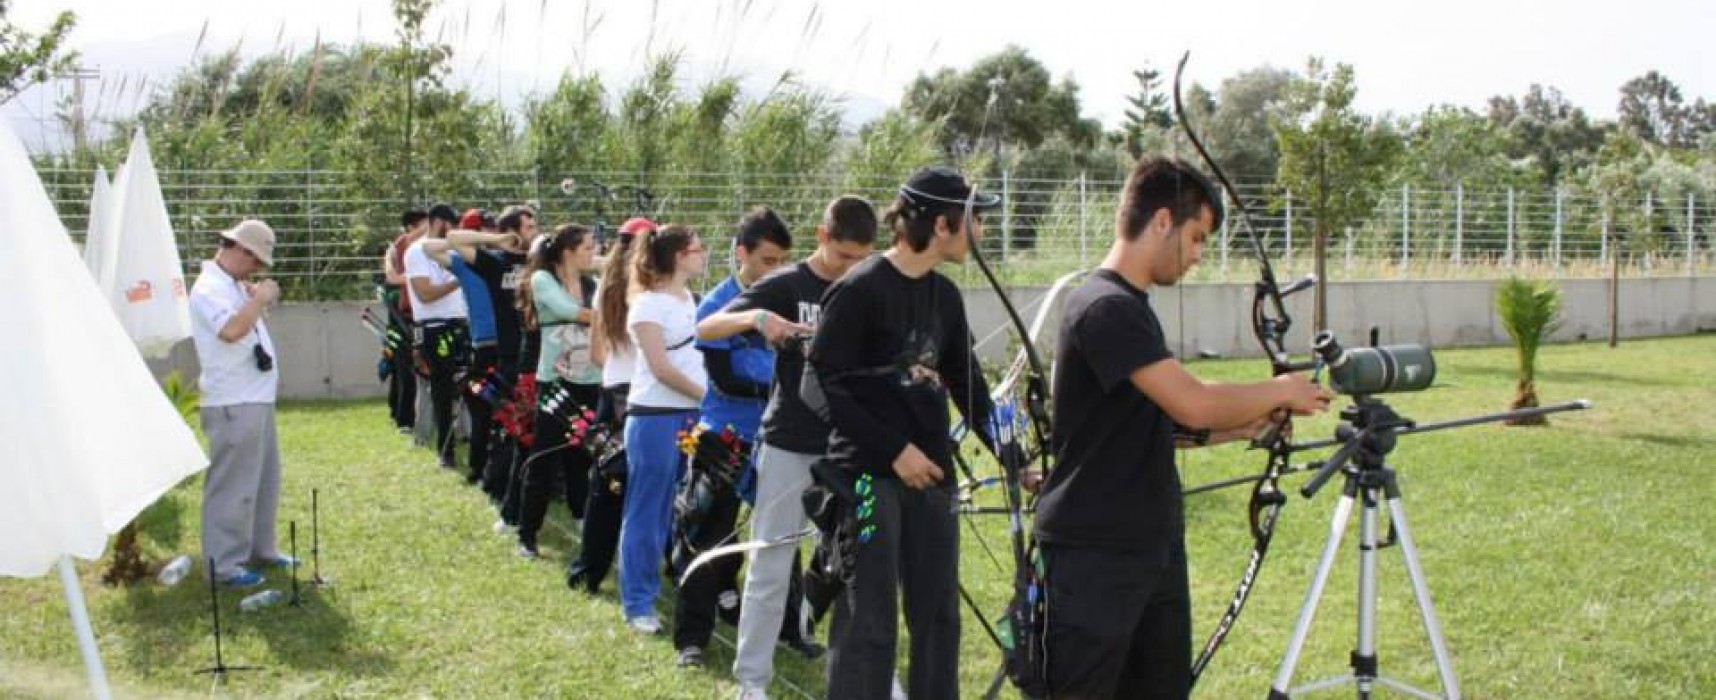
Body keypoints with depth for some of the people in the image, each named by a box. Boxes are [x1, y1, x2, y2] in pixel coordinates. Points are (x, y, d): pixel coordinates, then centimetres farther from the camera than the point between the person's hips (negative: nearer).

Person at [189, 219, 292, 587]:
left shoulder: (234, 285, 15)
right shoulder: (209, 287, -15)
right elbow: (232, 330, -31)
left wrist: (258, 298, 9)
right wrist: (260, 299, -18)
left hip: (256, 399, 10)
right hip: (232, 404, -10)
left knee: (264, 480, 19)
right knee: (232, 485, -5)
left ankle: (260, 548, 30)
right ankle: (225, 564, 1)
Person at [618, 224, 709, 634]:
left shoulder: (689, 299, 13)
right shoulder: (648, 304, -9)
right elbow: (661, 368, -14)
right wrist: (708, 395, -8)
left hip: (692, 415, 7)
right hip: (656, 417, -7)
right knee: (646, 513, 0)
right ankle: (637, 605, 8)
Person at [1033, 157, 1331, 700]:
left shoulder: (1131, 307, 14)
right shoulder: (1105, 308, -18)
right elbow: (1193, 404, -25)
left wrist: (1246, 425, 8)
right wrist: (1281, 391, -9)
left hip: (1154, 547, 10)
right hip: (1094, 555, -10)